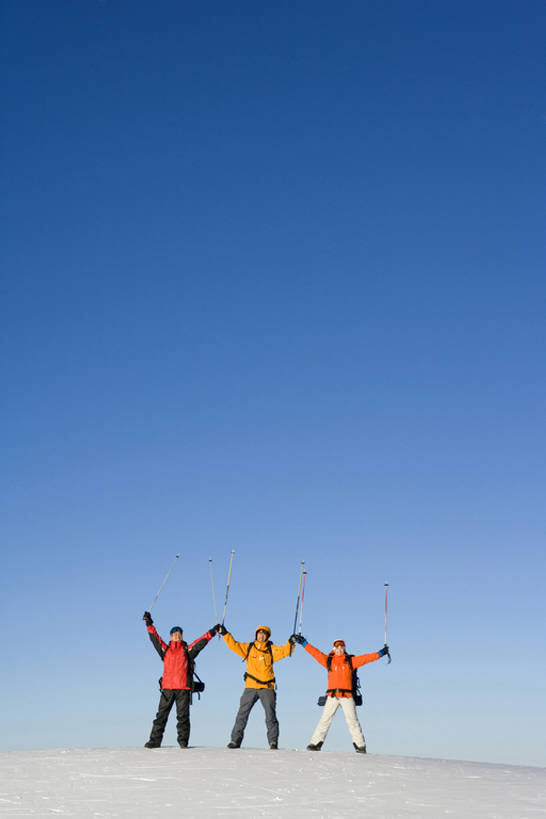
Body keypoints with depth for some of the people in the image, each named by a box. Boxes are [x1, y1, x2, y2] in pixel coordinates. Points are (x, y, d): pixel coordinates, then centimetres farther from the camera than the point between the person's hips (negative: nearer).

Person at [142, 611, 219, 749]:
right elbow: (154, 638, 14)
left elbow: (200, 642, 4)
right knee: (161, 715, 1)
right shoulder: (165, 650, 16)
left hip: (183, 688, -1)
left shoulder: (187, 650, 12)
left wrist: (211, 632, -6)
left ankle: (183, 741, 5)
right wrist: (149, 624, 10)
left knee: (183, 716, -1)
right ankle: (155, 741, 5)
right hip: (167, 688, 1)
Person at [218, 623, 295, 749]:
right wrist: (225, 634, -4)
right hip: (250, 687, 1)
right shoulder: (248, 648, 9)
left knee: (270, 715, -2)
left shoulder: (271, 649, 6)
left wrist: (291, 643, -22)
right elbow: (233, 645, 5)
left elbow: (284, 651, -5)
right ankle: (236, 740, 9)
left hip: (267, 688, -1)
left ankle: (273, 742, 6)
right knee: (242, 714, 1)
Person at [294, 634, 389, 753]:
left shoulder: (351, 661, 10)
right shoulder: (328, 660, 11)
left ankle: (360, 745, 2)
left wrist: (381, 653, 6)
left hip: (347, 695, -1)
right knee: (325, 720, -3)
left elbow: (365, 658, 8)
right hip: (332, 696, 1)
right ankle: (316, 743, 2)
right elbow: (315, 652, 11)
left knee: (352, 720, -3)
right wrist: (303, 643, 9)